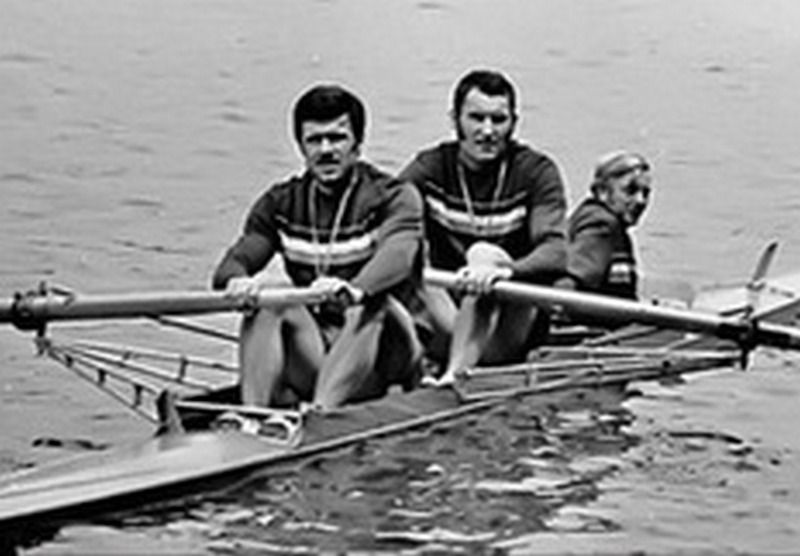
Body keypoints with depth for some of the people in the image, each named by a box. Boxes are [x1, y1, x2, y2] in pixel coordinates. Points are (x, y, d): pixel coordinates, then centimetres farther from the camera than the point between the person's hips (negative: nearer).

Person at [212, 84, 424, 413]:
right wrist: (238, 281, -29)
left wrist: (355, 290, -47)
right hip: (309, 356, 3)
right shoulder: (280, 203, 11)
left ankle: (319, 412, -52)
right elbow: (236, 260, -2)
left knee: (374, 305, -32)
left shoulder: (393, 197, -1)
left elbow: (398, 254, -23)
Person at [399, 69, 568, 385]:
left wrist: (504, 270, -41)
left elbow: (556, 253, -19)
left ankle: (453, 376, -42)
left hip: (511, 333, -2)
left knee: (483, 253, -29)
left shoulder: (536, 172, -3)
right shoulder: (429, 169, 4)